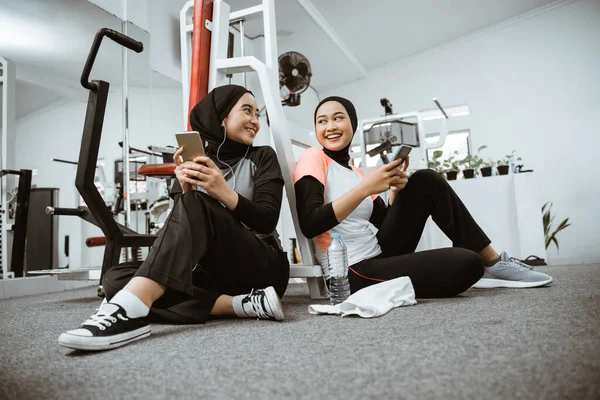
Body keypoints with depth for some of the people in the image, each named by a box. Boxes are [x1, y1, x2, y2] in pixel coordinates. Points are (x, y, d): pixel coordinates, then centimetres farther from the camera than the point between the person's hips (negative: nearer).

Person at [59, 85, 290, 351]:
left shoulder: (262, 157, 8)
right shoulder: (194, 163, 13)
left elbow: (267, 221, -6)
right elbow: (180, 229, 5)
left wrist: (224, 192, -22)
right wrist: (185, 191, -15)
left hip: (261, 269, -3)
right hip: (213, 272, 3)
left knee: (193, 204, -28)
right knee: (116, 279, -21)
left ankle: (129, 311, -47)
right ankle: (244, 303, -31)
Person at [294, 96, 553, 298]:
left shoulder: (354, 172, 15)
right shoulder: (313, 158, -6)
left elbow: (387, 225, 12)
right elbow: (310, 225, -21)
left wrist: (396, 191, -7)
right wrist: (365, 188, -21)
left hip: (380, 256, 8)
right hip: (356, 274, -8)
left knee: (425, 182, -2)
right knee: (467, 263, -23)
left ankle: (493, 263, 6)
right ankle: (484, 266, 14)